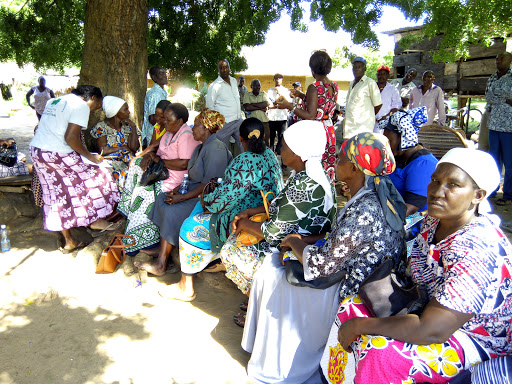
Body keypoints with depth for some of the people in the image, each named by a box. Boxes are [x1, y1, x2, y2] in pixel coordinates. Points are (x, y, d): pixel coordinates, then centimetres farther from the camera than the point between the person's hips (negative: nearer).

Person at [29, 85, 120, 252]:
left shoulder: (54, 101, 20)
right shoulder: (81, 106, -7)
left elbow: (41, 127, 19)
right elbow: (71, 137, -19)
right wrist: (89, 155, -8)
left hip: (36, 150, 9)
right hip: (57, 154, -9)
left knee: (58, 196, 14)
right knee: (95, 176, 9)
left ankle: (68, 241, 21)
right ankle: (95, 219, 17)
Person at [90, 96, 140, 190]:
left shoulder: (127, 126, 12)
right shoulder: (101, 127, 0)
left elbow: (134, 148, -1)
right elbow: (103, 151, -10)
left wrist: (133, 127, -3)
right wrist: (122, 148, -3)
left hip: (127, 160, 4)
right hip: (110, 162, -4)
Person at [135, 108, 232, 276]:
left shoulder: (215, 148, -17)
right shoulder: (201, 147, 16)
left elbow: (209, 184, -23)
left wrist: (183, 197, -20)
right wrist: (178, 189, 0)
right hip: (193, 191, 10)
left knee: (173, 211, -22)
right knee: (162, 198, -3)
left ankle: (161, 263, -14)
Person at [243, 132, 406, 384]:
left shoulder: (363, 211, -31)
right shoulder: (378, 195, 0)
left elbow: (321, 266, -27)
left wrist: (295, 242, -9)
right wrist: (306, 241, 1)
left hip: (348, 295, -9)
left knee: (273, 276, 6)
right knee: (271, 262, 13)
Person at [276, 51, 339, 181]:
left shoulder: (314, 87, -16)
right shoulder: (334, 86, 8)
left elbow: (311, 116, -21)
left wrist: (290, 106, -14)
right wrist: (301, 95, 21)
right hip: (329, 131, 8)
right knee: (326, 166, 14)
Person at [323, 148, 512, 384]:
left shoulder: (479, 251, -32)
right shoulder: (434, 221, -5)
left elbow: (431, 331, -33)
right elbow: (414, 270, 12)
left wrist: (360, 325, -25)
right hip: (429, 309, 8)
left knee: (381, 353, -30)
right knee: (350, 308, -1)